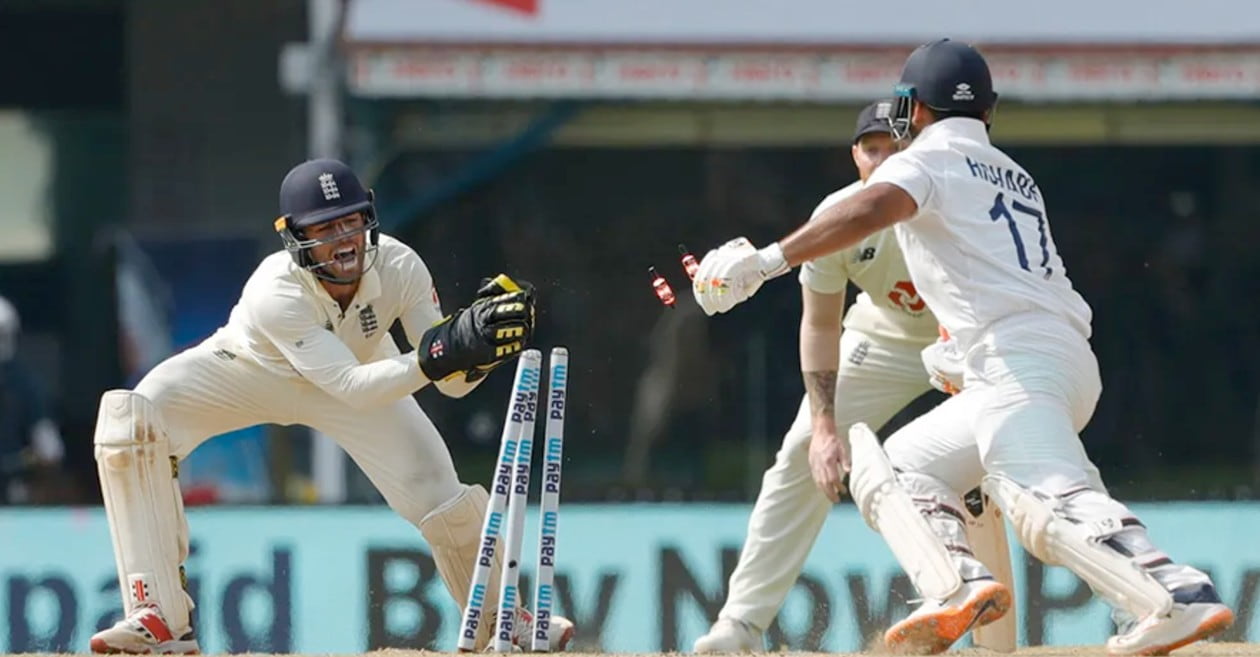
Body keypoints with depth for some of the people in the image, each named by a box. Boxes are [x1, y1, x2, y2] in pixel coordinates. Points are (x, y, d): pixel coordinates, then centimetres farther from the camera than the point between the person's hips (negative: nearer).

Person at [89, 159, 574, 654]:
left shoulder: (398, 268, -29)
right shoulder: (275, 293, -39)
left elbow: (454, 384, -25)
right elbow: (350, 387, -45)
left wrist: (480, 341, -47)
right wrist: (434, 359, -59)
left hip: (361, 374, 3)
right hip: (251, 369, -3)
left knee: (441, 497, -8)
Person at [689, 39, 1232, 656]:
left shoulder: (927, 161, 5)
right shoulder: (1015, 177, 29)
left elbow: (872, 209, -16)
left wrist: (768, 259, -22)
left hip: (1017, 361, -9)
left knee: (1047, 508, -27)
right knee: (895, 467, 15)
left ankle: (1179, 599, -42)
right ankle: (960, 586, -9)